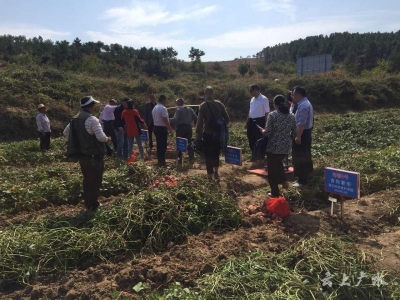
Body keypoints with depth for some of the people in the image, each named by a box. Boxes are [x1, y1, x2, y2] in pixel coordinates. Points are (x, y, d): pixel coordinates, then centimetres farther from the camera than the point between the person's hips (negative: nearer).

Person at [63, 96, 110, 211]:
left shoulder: (74, 119, 7)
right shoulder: (92, 119, -18)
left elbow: (66, 132, 17)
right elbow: (101, 137, -24)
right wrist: (107, 139, -4)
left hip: (81, 155, 8)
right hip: (94, 155, -8)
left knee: (87, 179, 18)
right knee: (95, 180, 4)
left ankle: (87, 203, 27)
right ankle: (93, 205, 11)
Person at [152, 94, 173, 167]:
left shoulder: (154, 108, 12)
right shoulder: (163, 108, -16)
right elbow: (165, 120, -20)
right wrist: (170, 130, -16)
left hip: (156, 127, 9)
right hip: (162, 128, -9)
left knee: (159, 145, 14)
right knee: (163, 145, -3)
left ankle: (159, 161, 21)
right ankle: (162, 162, 0)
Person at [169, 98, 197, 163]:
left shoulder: (178, 109, -7)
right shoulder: (190, 109, 10)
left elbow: (175, 119, -17)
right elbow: (195, 118, 5)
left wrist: (168, 120, -8)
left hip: (181, 127, -5)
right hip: (188, 127, 5)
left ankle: (179, 158, 10)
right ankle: (191, 158, 9)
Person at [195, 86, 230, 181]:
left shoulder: (203, 106, -8)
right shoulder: (220, 104, 2)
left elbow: (199, 122, -14)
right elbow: (227, 119, 4)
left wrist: (198, 135, -8)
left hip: (208, 134, -3)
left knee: (209, 155, 6)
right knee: (216, 154, 23)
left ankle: (210, 177, 11)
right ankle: (216, 172, 17)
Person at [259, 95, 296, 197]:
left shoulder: (272, 115, -13)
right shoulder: (291, 116, 3)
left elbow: (268, 132, -15)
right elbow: (294, 134, 7)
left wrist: (262, 130, 7)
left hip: (273, 147, -6)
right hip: (285, 147, 6)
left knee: (272, 169, 8)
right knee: (278, 163, 32)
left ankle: (275, 193, 17)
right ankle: (284, 180, 22)